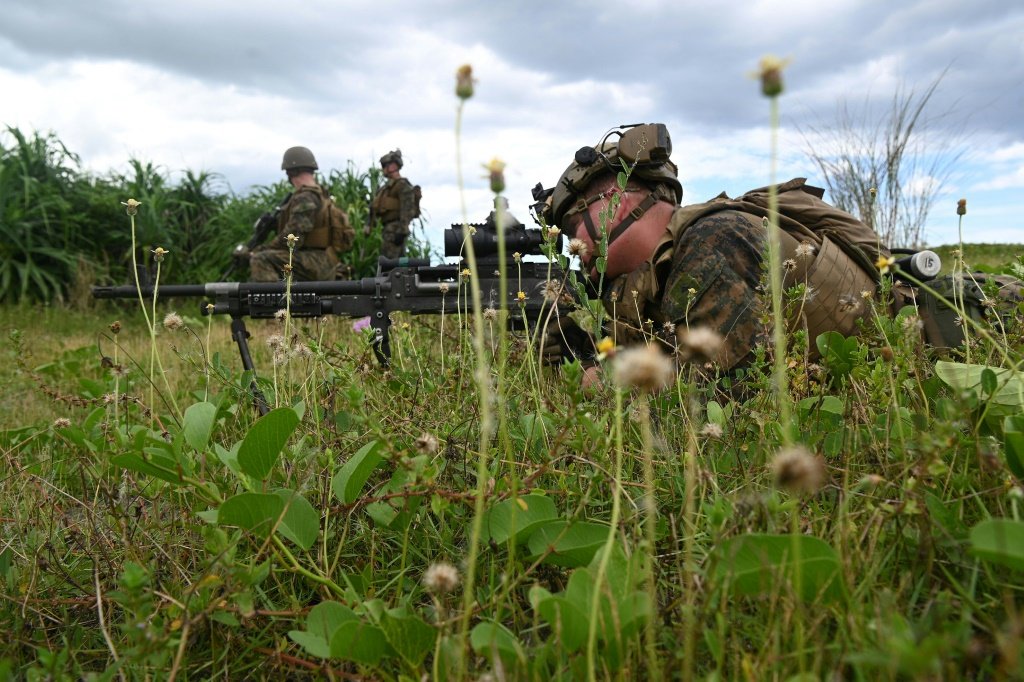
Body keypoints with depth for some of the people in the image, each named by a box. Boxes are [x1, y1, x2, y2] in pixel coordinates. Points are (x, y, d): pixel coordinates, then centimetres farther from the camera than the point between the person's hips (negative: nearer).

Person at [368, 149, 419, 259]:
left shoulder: (403, 185, -9)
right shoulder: (386, 187, 21)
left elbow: (407, 211, -19)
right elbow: (375, 208, 24)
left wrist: (402, 231, -25)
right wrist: (368, 225, 19)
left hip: (396, 229, -10)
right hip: (388, 228, 10)